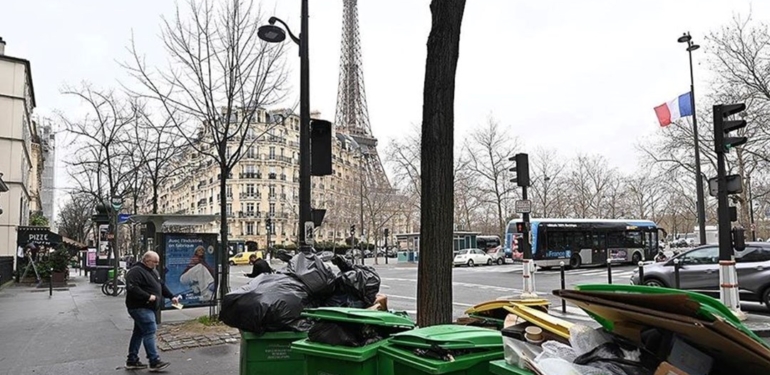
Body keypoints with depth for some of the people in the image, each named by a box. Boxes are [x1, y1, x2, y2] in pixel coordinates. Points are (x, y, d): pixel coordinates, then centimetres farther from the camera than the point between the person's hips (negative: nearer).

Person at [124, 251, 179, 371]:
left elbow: (162, 285, 21)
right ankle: (154, 362, -10)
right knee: (150, 331, -12)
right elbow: (132, 288, -27)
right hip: (140, 308, -10)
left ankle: (132, 361, 24)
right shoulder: (136, 271, -16)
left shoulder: (153, 272, 16)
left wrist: (171, 297, 11)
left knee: (139, 333, 15)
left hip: (147, 308, 10)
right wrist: (148, 296, -26)